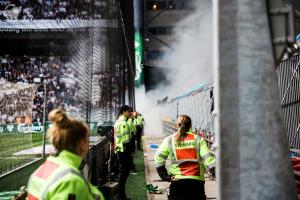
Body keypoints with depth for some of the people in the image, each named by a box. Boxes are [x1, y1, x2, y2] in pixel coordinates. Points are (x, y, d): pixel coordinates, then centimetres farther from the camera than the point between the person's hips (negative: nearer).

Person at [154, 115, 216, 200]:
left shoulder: (169, 140, 4)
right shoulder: (198, 139, 2)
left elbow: (158, 158, -5)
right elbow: (207, 157, -8)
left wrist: (165, 176, -1)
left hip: (177, 180, 0)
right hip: (196, 181, 0)